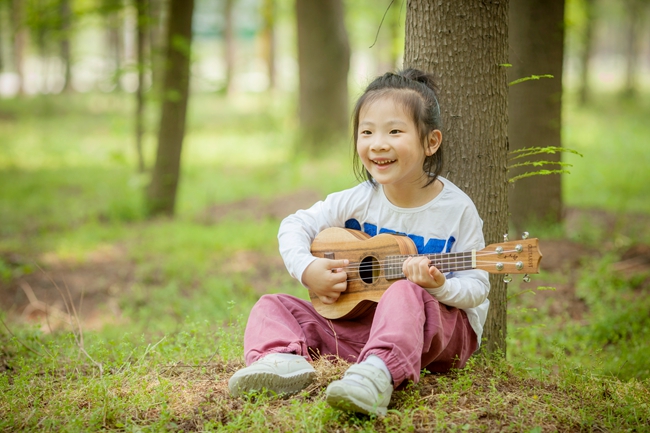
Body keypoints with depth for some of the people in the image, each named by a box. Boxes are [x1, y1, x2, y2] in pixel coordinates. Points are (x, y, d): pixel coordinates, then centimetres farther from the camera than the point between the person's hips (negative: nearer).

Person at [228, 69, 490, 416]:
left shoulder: (457, 209, -10)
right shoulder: (358, 201, 0)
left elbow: (477, 287, -8)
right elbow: (295, 226, 8)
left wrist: (439, 286, -29)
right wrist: (307, 270, -11)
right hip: (356, 322, 5)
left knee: (407, 293, -39)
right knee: (273, 306, -4)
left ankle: (377, 374, -61)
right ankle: (284, 358, -36)